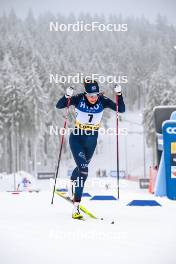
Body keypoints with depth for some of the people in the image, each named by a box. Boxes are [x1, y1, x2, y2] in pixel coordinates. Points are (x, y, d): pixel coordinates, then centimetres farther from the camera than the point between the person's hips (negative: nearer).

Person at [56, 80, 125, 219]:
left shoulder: (102, 100, -14)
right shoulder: (79, 99, -19)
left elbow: (121, 109, -17)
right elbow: (59, 106, -22)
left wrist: (119, 94, -30)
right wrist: (67, 96, -41)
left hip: (92, 140, 4)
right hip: (77, 138, -4)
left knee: (81, 167, 25)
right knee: (83, 170, -19)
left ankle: (71, 186, 58)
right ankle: (76, 207, -20)